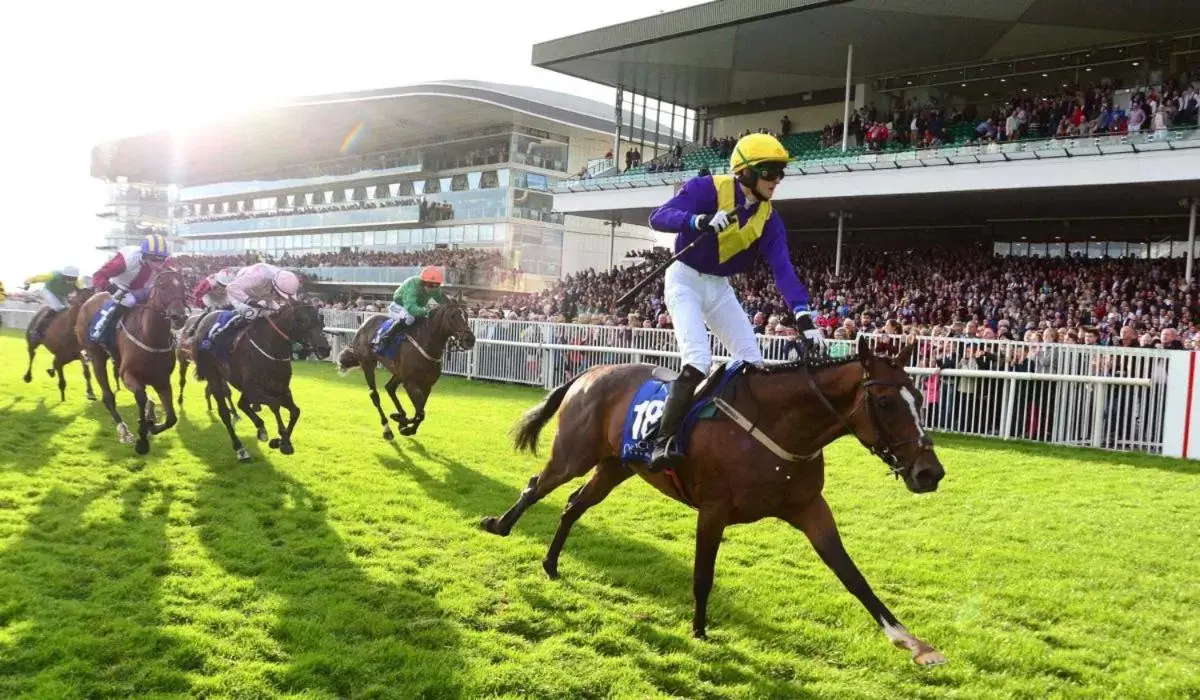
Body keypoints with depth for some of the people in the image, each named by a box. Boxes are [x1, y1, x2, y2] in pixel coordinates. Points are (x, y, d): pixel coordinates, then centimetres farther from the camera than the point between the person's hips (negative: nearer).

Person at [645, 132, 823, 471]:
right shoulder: (708, 189, -19)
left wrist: (803, 316, -24)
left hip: (719, 287, 7)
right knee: (698, 361, -23)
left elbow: (783, 268, -11)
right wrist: (703, 221, -46)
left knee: (753, 362, 2)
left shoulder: (769, 218, -3)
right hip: (685, 280, -7)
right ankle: (664, 441, -18)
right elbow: (659, 217, -28)